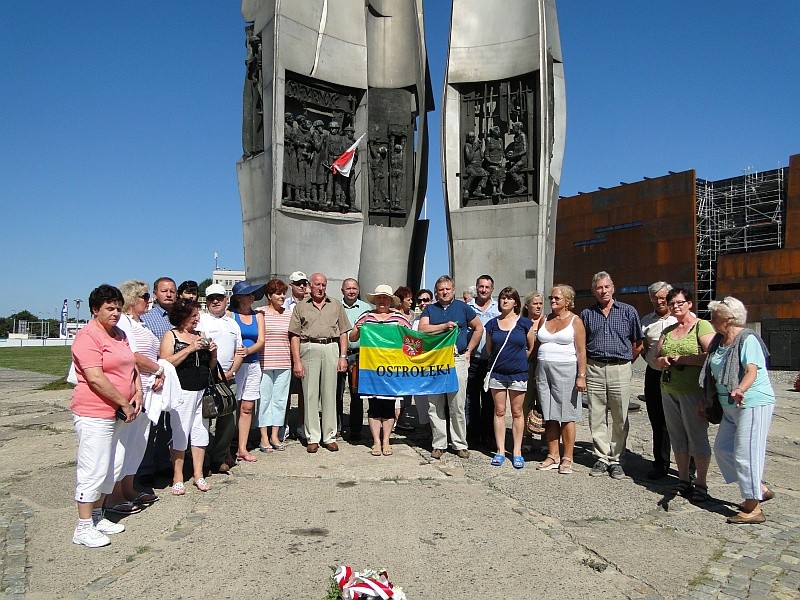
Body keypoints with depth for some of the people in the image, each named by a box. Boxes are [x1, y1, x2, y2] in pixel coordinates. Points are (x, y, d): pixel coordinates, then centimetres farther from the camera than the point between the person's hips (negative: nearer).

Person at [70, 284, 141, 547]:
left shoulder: (119, 335, 13)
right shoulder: (88, 336, -15)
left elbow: (131, 366, 17)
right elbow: (96, 378, -21)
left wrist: (138, 393, -1)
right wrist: (124, 404, -16)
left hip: (115, 413, 9)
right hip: (94, 414, -9)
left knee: (107, 469, 17)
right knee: (93, 471, -3)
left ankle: (97, 516, 29)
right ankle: (83, 528, 8)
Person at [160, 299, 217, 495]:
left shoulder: (200, 335, 15)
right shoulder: (171, 336, 0)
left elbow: (210, 367, 20)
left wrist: (213, 354, 0)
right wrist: (190, 349, -17)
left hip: (202, 391, 5)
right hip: (182, 392, -5)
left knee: (201, 433, 8)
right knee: (180, 435, -1)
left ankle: (198, 475, 18)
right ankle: (177, 478, 11)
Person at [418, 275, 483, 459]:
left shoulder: (463, 307, 9)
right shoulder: (430, 309, 12)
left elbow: (478, 328, 14)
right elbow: (423, 329, -2)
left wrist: (469, 350, 7)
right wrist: (445, 325, -9)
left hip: (458, 360, -1)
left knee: (458, 406, 0)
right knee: (435, 406, 4)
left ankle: (460, 444, 12)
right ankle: (439, 444, 14)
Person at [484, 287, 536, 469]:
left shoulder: (525, 323, -1)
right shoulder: (492, 324, 4)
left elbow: (531, 348, 6)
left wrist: (518, 360, 9)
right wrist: (501, 360, 10)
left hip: (518, 373, -2)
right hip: (497, 373, 2)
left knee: (517, 412, 5)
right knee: (499, 411, 6)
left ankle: (517, 452, 14)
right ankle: (500, 450, 14)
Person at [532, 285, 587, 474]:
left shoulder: (575, 321, 1)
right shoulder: (544, 320, 14)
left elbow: (581, 351, -4)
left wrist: (581, 376, -12)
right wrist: (536, 372, 8)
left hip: (565, 370, -4)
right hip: (544, 370, 5)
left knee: (566, 415, -2)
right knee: (549, 415, 6)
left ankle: (567, 458, 7)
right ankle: (553, 456, 14)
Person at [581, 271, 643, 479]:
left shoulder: (628, 312, 4)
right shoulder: (586, 314, 9)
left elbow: (638, 343, 8)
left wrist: (626, 362, 5)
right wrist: (586, 365, 9)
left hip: (620, 370, -1)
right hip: (594, 369, 2)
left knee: (620, 418, 3)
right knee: (597, 417, 4)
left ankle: (615, 459, 14)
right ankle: (601, 458, 15)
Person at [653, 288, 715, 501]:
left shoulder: (701, 326, -6)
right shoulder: (668, 330, 15)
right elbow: (656, 357, 18)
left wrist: (683, 359, -15)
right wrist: (662, 361, -3)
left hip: (693, 391, -7)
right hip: (669, 390, 7)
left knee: (697, 437, 1)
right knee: (677, 437, 12)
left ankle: (701, 484, 12)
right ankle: (683, 481, 22)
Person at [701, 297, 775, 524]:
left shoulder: (747, 339, -15)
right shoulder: (719, 341, 10)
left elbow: (752, 371, -27)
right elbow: (715, 375, 17)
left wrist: (740, 390, -45)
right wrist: (706, 400, 19)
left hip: (753, 404, -9)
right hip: (731, 407, 9)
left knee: (745, 453, -6)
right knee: (722, 448, 13)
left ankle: (753, 509, 6)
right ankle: (760, 489, 28)